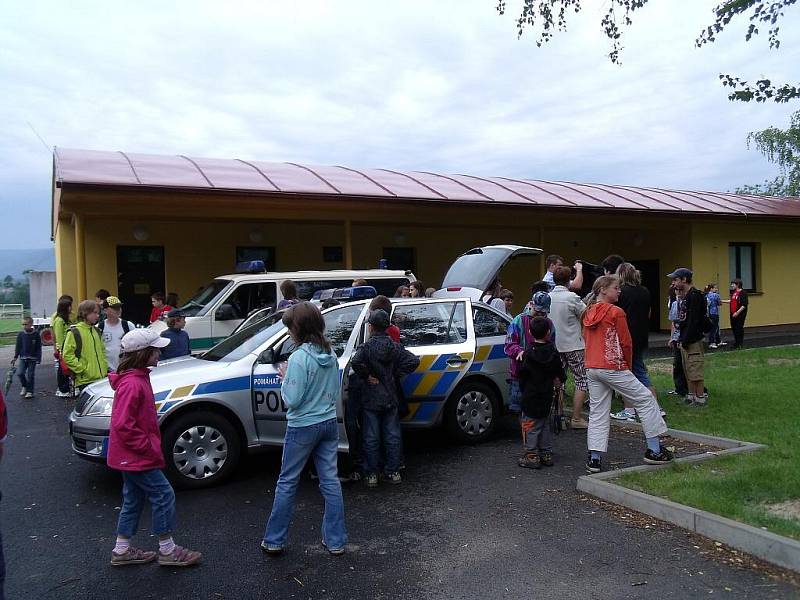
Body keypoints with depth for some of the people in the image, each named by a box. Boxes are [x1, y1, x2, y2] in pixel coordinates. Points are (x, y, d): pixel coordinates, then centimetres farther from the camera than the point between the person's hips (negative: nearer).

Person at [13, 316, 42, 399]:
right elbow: (18, 346, 8)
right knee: (21, 373, -6)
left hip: (33, 358, -2)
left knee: (31, 375, -2)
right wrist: (15, 357, 5)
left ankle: (30, 391, 8)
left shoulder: (36, 334, -4)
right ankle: (24, 386, 20)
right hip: (23, 358, 2)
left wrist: (38, 358, -4)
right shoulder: (21, 334, 2)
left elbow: (38, 347, 0)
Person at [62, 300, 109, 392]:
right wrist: (83, 369, -13)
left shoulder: (96, 331, 15)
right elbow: (67, 356, -10)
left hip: (101, 377, 6)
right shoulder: (74, 332, -6)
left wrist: (104, 366, 11)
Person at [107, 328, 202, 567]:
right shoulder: (132, 384, -23)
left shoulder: (137, 378, 10)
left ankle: (122, 551, 29)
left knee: (134, 500, 18)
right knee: (163, 495, -2)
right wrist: (149, 448, -20)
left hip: (130, 456, 10)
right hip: (136, 456, -10)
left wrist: (151, 445, 18)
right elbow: (123, 425, -27)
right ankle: (167, 551, 8)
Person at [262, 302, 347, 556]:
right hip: (329, 423, 6)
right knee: (330, 480, 11)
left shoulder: (299, 358, -20)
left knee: (287, 482, 9)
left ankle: (274, 541, 19)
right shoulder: (331, 354, 2)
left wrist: (285, 379, -3)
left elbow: (292, 399, -19)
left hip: (303, 427, -6)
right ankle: (335, 541, 18)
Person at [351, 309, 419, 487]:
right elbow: (413, 361, -6)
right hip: (391, 399, 3)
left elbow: (356, 362, -30)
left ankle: (372, 475, 12)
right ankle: (393, 472, 17)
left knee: (371, 439, 6)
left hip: (371, 400, -3)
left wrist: (367, 376, -15)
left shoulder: (366, 347, -11)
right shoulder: (395, 347, 1)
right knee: (393, 436, 12)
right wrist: (397, 375, 0)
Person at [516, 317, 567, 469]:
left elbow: (522, 376, -10)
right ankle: (546, 454, 21)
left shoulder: (528, 354, -15)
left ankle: (532, 455, 2)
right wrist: (558, 381, 32)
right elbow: (560, 374, 11)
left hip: (531, 396, -5)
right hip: (547, 395, 5)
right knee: (545, 424, 18)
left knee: (530, 426, 2)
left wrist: (523, 389, 7)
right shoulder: (553, 352, -1)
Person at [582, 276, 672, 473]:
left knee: (597, 412, 10)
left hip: (591, 368, 7)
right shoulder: (616, 312, -9)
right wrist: (628, 365, 9)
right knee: (645, 399, 7)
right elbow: (626, 343, -7)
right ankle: (654, 450, 10)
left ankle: (594, 459, 7)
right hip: (613, 367, -7)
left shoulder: (588, 313, 10)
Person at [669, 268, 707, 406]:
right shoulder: (686, 296, 15)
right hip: (685, 340, 10)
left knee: (695, 371, -5)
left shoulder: (694, 296, -16)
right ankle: (691, 396, 22)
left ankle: (701, 397, 2)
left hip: (693, 341, -10)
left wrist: (685, 341, -20)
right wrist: (680, 339, 14)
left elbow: (693, 321, -21)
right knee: (688, 371, 14)